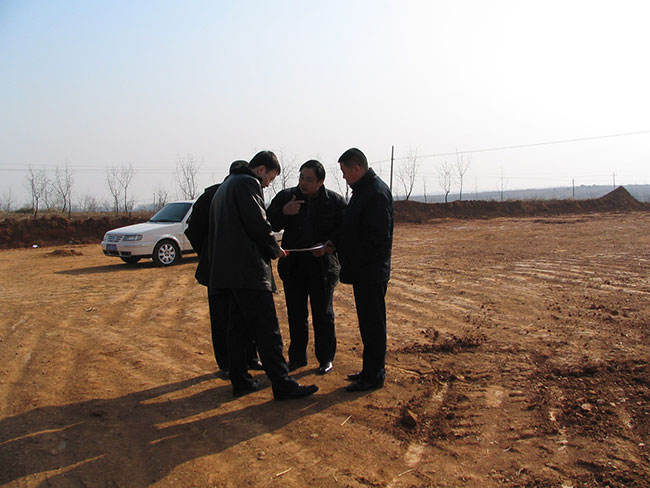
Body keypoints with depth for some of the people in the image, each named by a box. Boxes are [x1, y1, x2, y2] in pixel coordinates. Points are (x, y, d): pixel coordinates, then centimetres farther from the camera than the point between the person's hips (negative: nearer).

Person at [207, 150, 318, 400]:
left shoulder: (225, 187, 23)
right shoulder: (248, 183, -8)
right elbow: (258, 223, -19)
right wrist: (274, 249, -2)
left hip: (228, 270, 10)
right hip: (248, 269, -10)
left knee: (239, 327, 14)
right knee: (267, 329, -8)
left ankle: (240, 381, 19)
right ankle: (282, 384, -5)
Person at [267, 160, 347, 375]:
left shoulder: (335, 201, -5)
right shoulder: (285, 197, 0)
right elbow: (269, 224, 0)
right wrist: (283, 212, -20)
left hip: (322, 266, -2)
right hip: (292, 265, 3)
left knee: (323, 315, 7)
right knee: (296, 315, 11)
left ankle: (325, 358, 21)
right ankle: (297, 357, 25)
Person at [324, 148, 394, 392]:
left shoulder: (377, 193, -17)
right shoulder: (362, 190, 15)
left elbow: (378, 237, -22)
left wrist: (351, 258, -19)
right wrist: (336, 244, 7)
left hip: (371, 273, -10)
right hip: (363, 271, 10)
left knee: (372, 324, -2)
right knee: (368, 322, 16)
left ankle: (374, 376, 8)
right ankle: (372, 369, 27)